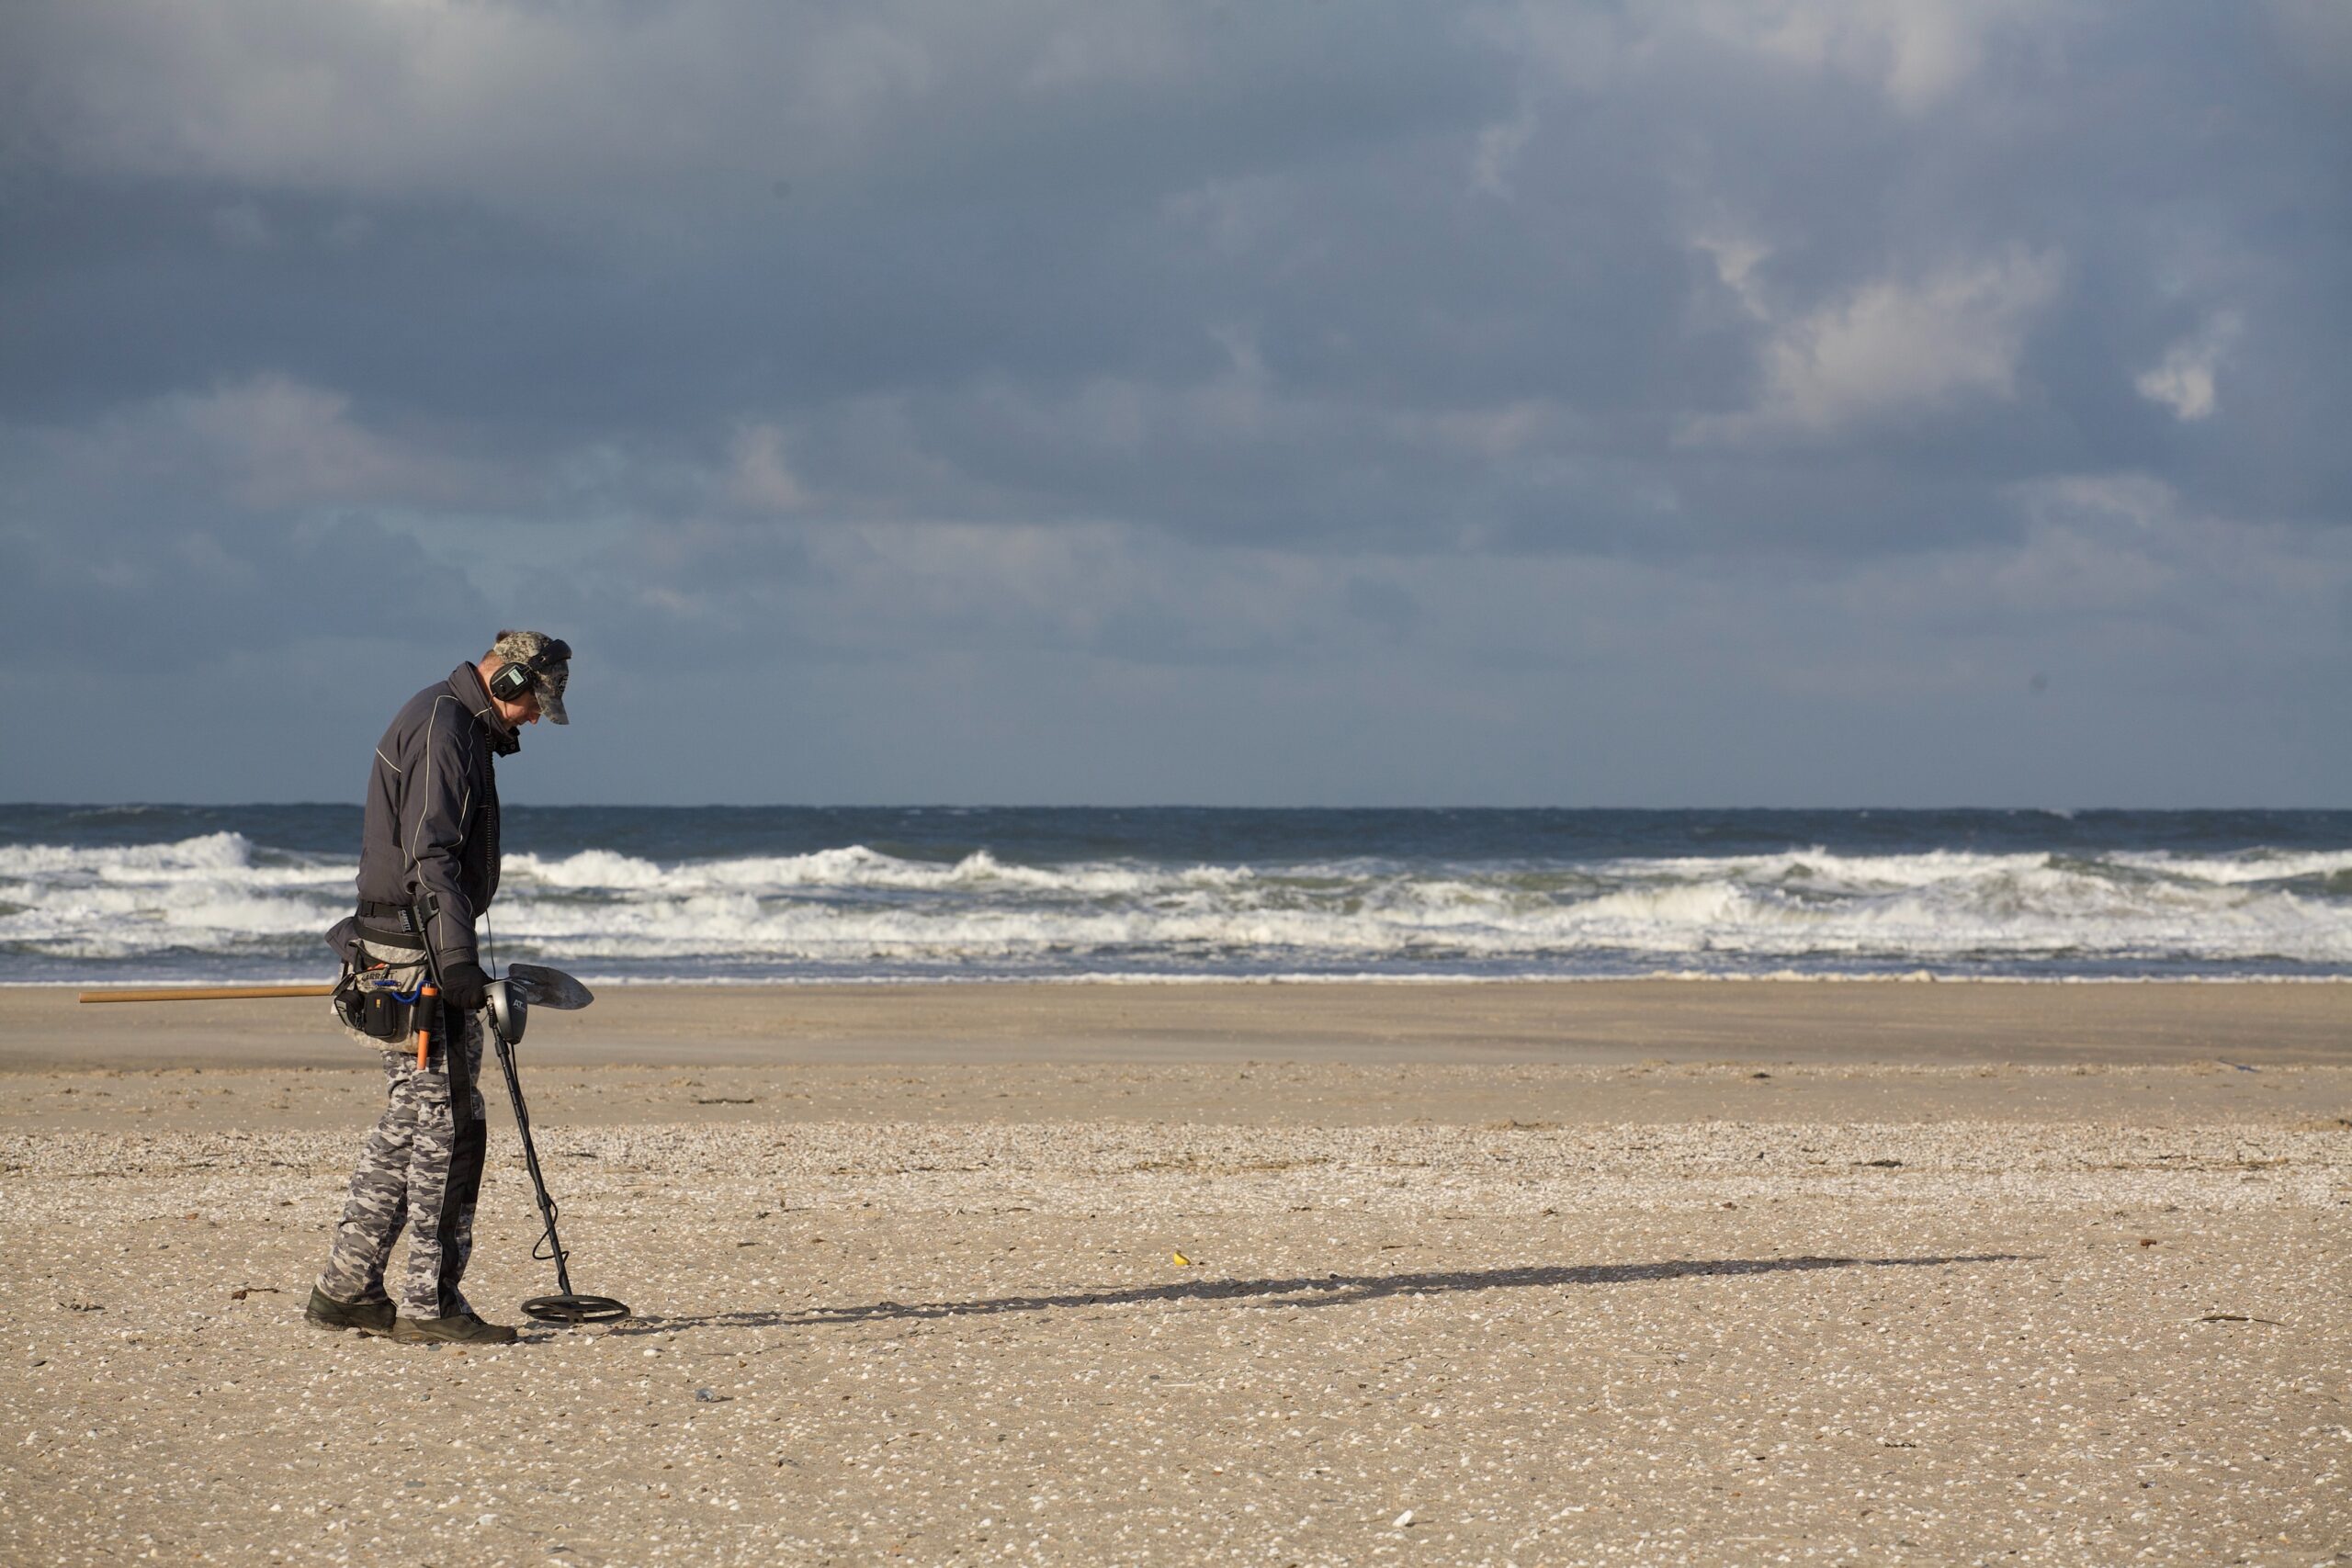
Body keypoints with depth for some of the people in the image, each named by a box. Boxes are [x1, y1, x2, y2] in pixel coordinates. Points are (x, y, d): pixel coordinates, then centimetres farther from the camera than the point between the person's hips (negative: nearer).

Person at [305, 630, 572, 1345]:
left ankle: (345, 1289, 17)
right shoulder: (443, 728, -15)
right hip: (416, 956, -11)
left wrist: (456, 958, 29)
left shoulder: (457, 725, 18)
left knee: (408, 1123, 13)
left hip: (413, 956, 11)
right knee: (447, 1126, -8)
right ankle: (428, 1305, -6)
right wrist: (458, 962, -26)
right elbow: (429, 857, -22)